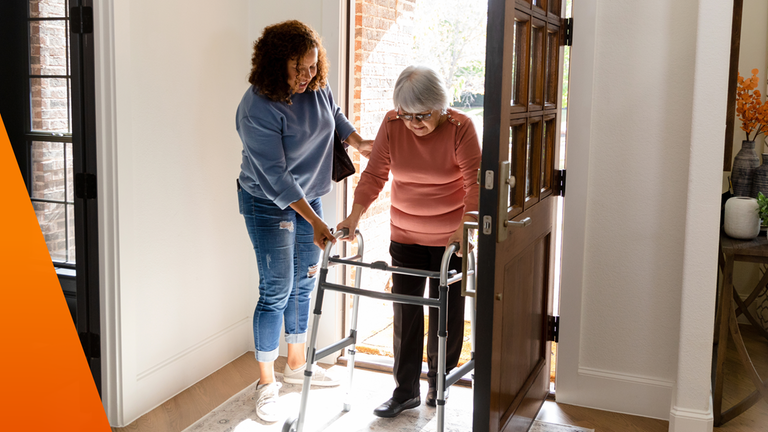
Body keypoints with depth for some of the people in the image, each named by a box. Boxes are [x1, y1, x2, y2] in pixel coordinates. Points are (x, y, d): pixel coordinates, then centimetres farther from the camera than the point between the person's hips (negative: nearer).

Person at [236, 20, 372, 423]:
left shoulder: (316, 88, -6)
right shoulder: (258, 107, -27)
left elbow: (334, 115, 19)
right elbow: (275, 176, -28)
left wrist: (358, 141, 8)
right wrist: (314, 221, -31)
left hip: (308, 196, 7)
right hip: (268, 204, -7)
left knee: (304, 283, 14)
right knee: (276, 291, -5)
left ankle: (297, 364, 32)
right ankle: (267, 384, 10)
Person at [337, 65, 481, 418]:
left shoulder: (460, 127, -16)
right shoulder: (392, 124, -7)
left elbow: (475, 182, -20)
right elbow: (374, 174, -5)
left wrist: (465, 226, -33)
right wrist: (354, 216, -16)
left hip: (450, 238, -2)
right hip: (405, 236, 3)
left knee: (446, 311, 8)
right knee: (405, 311, 4)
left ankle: (439, 382, 29)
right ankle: (405, 391, 15)